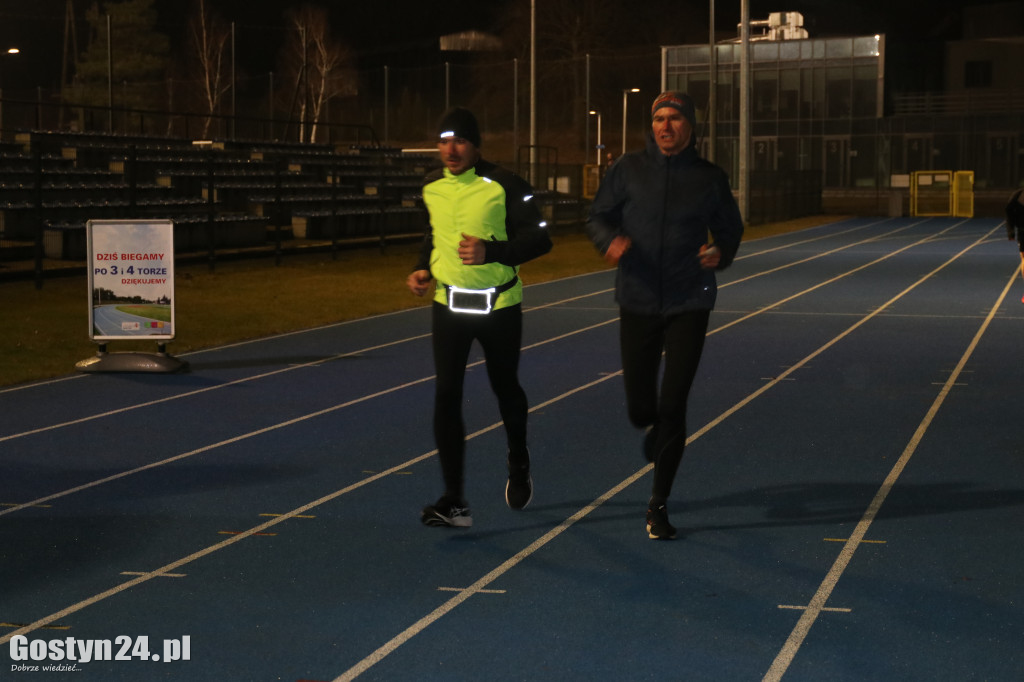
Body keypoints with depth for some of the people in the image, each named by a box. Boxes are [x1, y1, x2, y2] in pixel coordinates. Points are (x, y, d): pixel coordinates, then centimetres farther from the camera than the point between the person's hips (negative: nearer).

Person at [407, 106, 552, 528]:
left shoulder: (503, 185, -13)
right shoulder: (431, 188, 3)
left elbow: (540, 239, -12)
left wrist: (491, 251, -26)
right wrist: (423, 269, 3)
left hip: (499, 305, -3)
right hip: (448, 304, 3)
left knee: (505, 388, 14)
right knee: (446, 395, -9)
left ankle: (518, 465, 45)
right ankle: (454, 501, -8)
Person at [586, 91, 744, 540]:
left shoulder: (709, 178, 2)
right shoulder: (629, 170, 1)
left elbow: (730, 229, 13)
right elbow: (597, 216, 6)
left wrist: (721, 254, -10)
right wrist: (610, 241, -16)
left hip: (689, 305, -1)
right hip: (638, 303, 1)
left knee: (673, 407, -5)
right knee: (639, 409, 6)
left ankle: (659, 506, 8)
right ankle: (654, 428, 47)